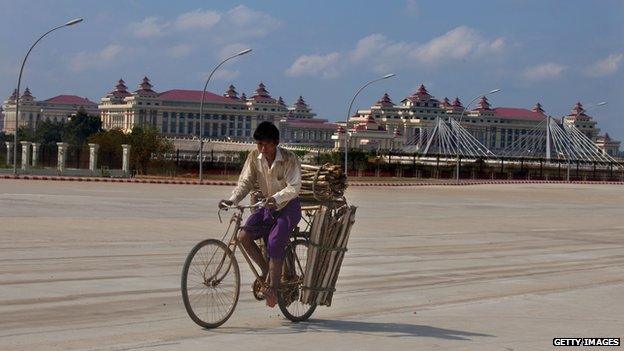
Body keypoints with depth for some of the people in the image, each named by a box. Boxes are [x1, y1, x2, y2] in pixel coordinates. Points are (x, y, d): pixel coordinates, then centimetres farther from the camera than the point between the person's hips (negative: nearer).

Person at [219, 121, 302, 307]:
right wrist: (232, 200, -24)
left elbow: (294, 187, -26)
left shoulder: (289, 159, -19)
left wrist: (276, 198, -44)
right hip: (268, 207, 5)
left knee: (275, 242, -25)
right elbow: (245, 181, -6)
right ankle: (266, 271, 0)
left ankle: (273, 288, -17)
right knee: (244, 236, -17)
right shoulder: (254, 157, -6)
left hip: (288, 208, -5)